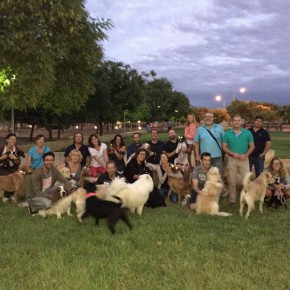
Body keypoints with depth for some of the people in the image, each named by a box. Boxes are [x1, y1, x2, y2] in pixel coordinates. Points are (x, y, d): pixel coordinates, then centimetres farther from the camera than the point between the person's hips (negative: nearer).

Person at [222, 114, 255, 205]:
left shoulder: (247, 133, 2)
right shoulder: (227, 133, 3)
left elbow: (252, 146, 4)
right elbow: (224, 147, 3)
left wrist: (246, 155, -12)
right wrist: (232, 153, -12)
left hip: (244, 159, -1)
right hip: (232, 159, 1)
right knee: (232, 181, 6)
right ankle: (232, 199, 16)